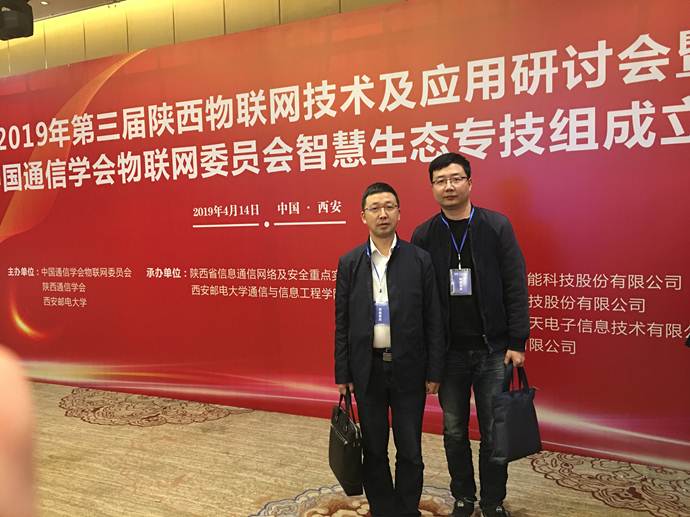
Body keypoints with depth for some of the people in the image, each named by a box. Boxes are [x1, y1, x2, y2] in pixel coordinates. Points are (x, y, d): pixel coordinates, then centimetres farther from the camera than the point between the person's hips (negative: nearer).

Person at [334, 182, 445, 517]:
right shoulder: (349, 262, 2)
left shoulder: (420, 260, -2)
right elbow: (342, 322, 3)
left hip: (408, 368, -1)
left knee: (410, 451, 10)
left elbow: (433, 320, -1)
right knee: (374, 450, 14)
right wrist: (342, 374, 1)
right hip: (367, 368, 1)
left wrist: (434, 372, -3)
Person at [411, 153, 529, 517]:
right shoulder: (423, 235, 1)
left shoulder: (497, 226, -3)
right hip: (448, 351, 1)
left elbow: (515, 288, -4)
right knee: (454, 432, 14)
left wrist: (516, 342, -8)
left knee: (494, 432, 9)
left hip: (492, 349, -1)